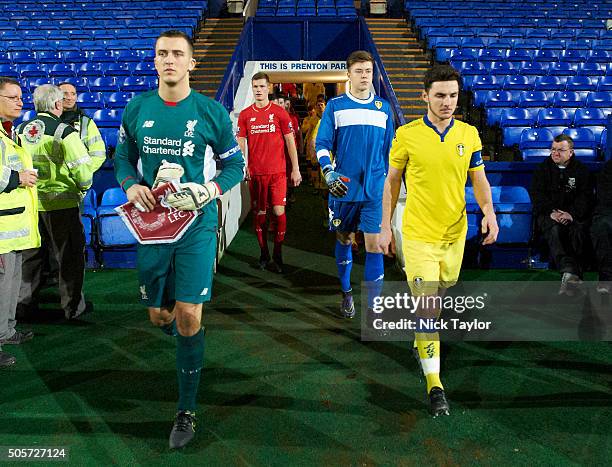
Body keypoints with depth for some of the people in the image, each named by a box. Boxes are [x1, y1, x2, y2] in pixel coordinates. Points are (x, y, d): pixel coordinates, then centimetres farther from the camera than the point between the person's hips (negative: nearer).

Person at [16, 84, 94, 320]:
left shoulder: (20, 130, 5)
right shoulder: (64, 131, -14)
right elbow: (82, 167, -16)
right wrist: (84, 187, 1)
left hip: (29, 202, 6)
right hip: (61, 203, -5)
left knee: (31, 254, 18)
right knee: (69, 256, 7)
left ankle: (26, 302, 28)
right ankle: (73, 306, 15)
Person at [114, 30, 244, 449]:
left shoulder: (211, 112, -3)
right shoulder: (137, 109, 5)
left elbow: (236, 164, 4)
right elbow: (123, 159, 13)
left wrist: (210, 190, -14)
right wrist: (132, 186, -8)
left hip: (197, 225, -3)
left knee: (189, 316, -6)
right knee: (159, 315, 11)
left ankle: (187, 411, 11)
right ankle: (182, 333, 51)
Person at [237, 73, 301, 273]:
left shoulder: (279, 112, 2)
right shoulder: (245, 115, 7)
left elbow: (290, 141, 4)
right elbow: (241, 143, 7)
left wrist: (296, 169, 1)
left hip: (278, 171, -2)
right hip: (255, 173, 2)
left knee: (278, 211, -7)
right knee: (259, 213, 6)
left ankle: (277, 255, 9)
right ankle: (264, 254, 20)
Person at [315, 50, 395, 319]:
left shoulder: (383, 108, 9)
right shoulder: (335, 106, 2)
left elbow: (389, 149, 16)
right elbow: (322, 144, -2)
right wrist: (328, 172, -19)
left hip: (375, 189, 1)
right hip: (343, 188, -1)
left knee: (374, 244, -5)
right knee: (344, 240, 12)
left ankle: (373, 306, 3)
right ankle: (346, 293, 32)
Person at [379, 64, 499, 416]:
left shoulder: (469, 134, 2)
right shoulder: (407, 135, -6)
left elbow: (479, 179, 8)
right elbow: (392, 181, 2)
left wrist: (489, 212, -11)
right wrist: (386, 226, 1)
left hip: (455, 232, 4)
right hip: (418, 233, -4)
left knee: (442, 291, 20)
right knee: (427, 305, -7)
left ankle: (422, 337, 50)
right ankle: (434, 384, 2)